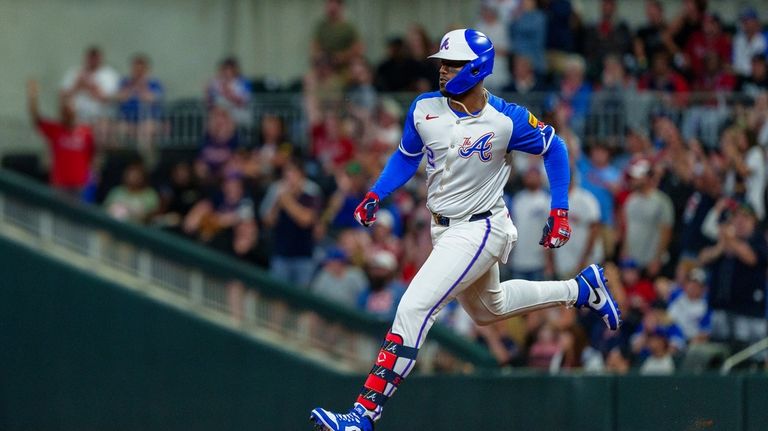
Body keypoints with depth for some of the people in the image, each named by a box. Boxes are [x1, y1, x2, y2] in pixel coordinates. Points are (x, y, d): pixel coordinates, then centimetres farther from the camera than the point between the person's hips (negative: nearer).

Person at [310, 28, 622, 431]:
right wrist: (375, 195, -3)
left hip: (480, 229, -8)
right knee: (489, 309, 28)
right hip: (444, 228, 8)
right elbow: (406, 156, 12)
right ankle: (580, 289, 47)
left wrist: (560, 212, -4)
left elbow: (554, 148, -2)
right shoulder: (423, 109, -5)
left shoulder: (506, 120, -18)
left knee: (413, 310, -20)